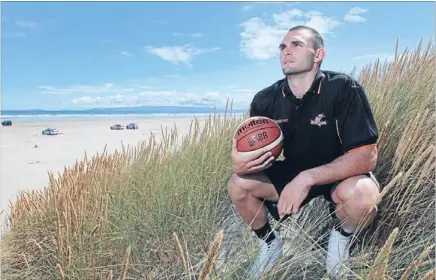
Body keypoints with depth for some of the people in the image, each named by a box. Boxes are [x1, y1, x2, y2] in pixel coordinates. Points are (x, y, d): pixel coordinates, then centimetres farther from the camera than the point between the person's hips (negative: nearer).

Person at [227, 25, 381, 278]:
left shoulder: (344, 88, -23)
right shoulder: (265, 100, -11)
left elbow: (367, 156, -27)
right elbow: (249, 153, -6)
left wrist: (307, 178, -37)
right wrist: (239, 163, -32)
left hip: (339, 175, -3)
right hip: (287, 176, 4)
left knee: (362, 194, -35)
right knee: (238, 184, -16)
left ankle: (341, 239, 3)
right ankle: (270, 244, 12)